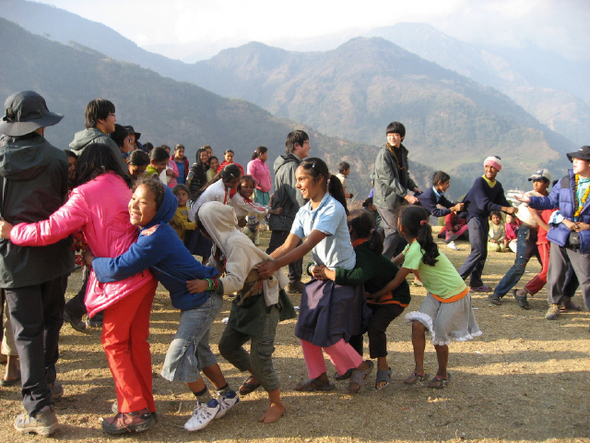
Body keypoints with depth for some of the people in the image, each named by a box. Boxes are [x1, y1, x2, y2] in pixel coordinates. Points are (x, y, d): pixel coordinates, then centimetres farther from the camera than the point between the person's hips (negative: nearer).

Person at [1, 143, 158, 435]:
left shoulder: (86, 195, -11)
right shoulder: (122, 185, 12)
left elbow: (50, 230, -14)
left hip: (124, 276, -8)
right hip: (145, 271, 8)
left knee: (114, 342, 4)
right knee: (136, 339, 15)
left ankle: (134, 412, 7)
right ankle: (145, 404, 24)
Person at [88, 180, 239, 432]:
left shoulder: (155, 238, -29)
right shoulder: (154, 231, 1)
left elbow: (119, 268, -28)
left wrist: (92, 260, -11)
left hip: (202, 299, -10)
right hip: (198, 298, 10)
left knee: (178, 356, -9)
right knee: (199, 351, 21)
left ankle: (207, 405, 12)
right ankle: (226, 395, 38)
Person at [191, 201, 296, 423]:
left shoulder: (236, 243, -27)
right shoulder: (221, 241, 1)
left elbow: (235, 280, -35)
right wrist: (195, 278, -8)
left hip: (264, 300, -9)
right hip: (246, 301, 10)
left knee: (260, 355, -9)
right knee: (227, 345, 15)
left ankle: (277, 404, 10)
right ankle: (256, 376, 40)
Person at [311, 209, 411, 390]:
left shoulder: (362, 252, -34)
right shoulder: (356, 248, -4)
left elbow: (359, 275, -55)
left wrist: (329, 273, -47)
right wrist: (317, 269, -21)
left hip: (394, 296, -9)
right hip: (374, 296, 9)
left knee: (375, 326, -27)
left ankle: (383, 368, -5)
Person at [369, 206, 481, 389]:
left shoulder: (416, 250, -28)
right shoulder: (415, 244, -1)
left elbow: (396, 282, -21)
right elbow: (394, 263, 9)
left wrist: (374, 295, -11)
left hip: (453, 295, -8)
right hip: (436, 293, 8)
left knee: (439, 336, 1)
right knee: (418, 325, -5)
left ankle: (442, 375, 24)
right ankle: (419, 372, 4)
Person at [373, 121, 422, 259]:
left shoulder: (402, 152, 10)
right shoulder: (383, 154, -16)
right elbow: (389, 180, -21)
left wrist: (413, 187, 3)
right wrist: (406, 195, -24)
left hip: (397, 199, 8)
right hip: (386, 198, -8)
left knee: (388, 229, 14)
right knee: (395, 230, -8)